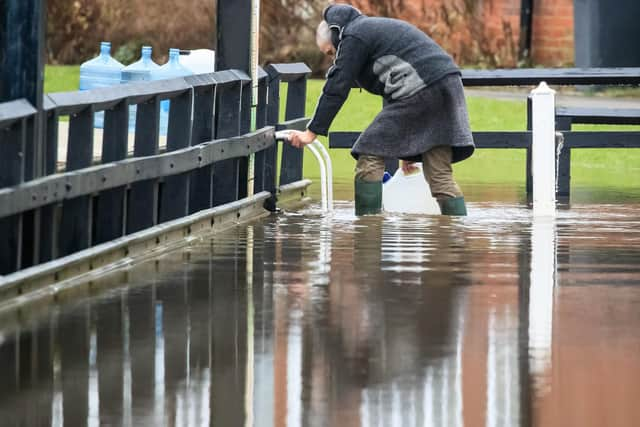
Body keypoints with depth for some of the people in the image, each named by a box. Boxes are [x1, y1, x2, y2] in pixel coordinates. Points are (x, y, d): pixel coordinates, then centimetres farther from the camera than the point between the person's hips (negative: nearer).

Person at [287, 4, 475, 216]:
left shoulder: (354, 37, 3)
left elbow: (337, 89, -4)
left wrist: (312, 132, -1)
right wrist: (407, 149, 32)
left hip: (422, 90, -9)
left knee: (370, 158, -3)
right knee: (440, 174, 7)